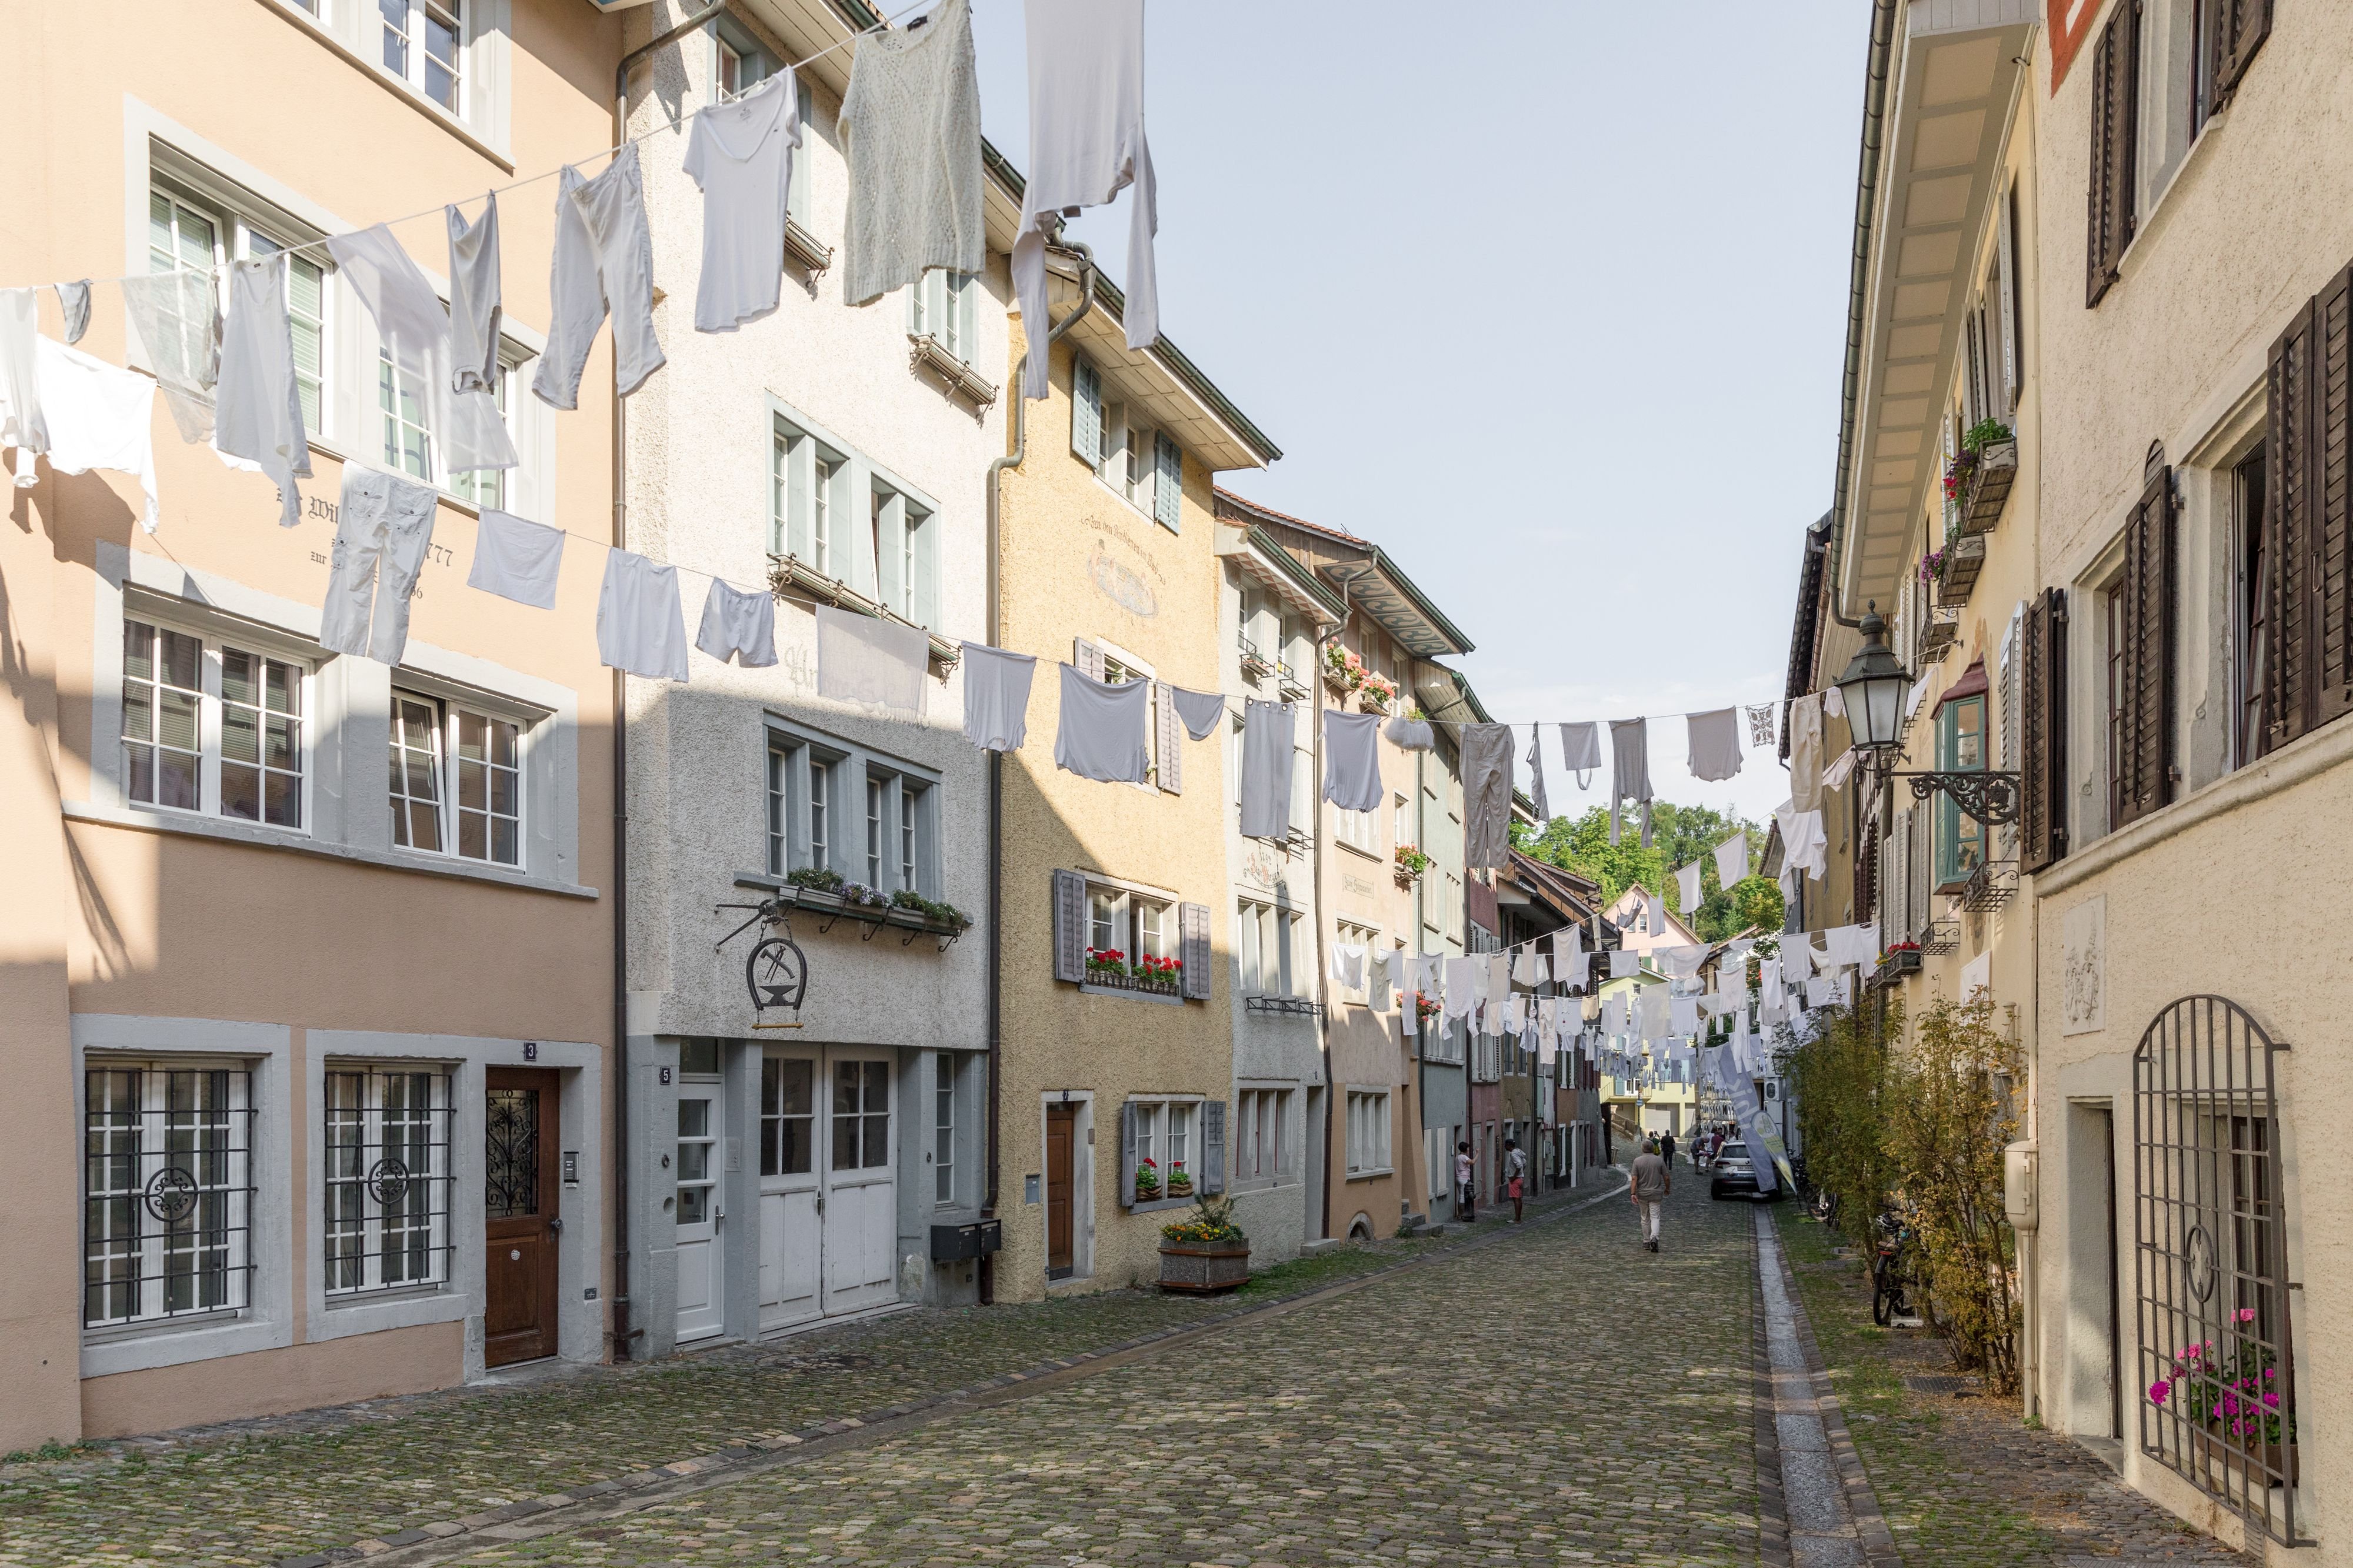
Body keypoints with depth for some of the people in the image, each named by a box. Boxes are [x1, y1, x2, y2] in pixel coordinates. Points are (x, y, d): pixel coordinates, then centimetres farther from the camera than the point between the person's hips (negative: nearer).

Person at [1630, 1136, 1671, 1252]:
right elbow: (1667, 1178, -1)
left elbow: (1634, 1179, -11)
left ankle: (1646, 1242, 19)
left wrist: (1633, 1193, -13)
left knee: (1645, 1219, 13)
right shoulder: (1659, 1161, -4)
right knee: (1655, 1217, -1)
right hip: (1656, 1194, -1)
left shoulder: (1637, 1161, -5)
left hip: (1642, 1194, 1)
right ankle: (1654, 1238, -24)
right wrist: (1667, 1189, 16)